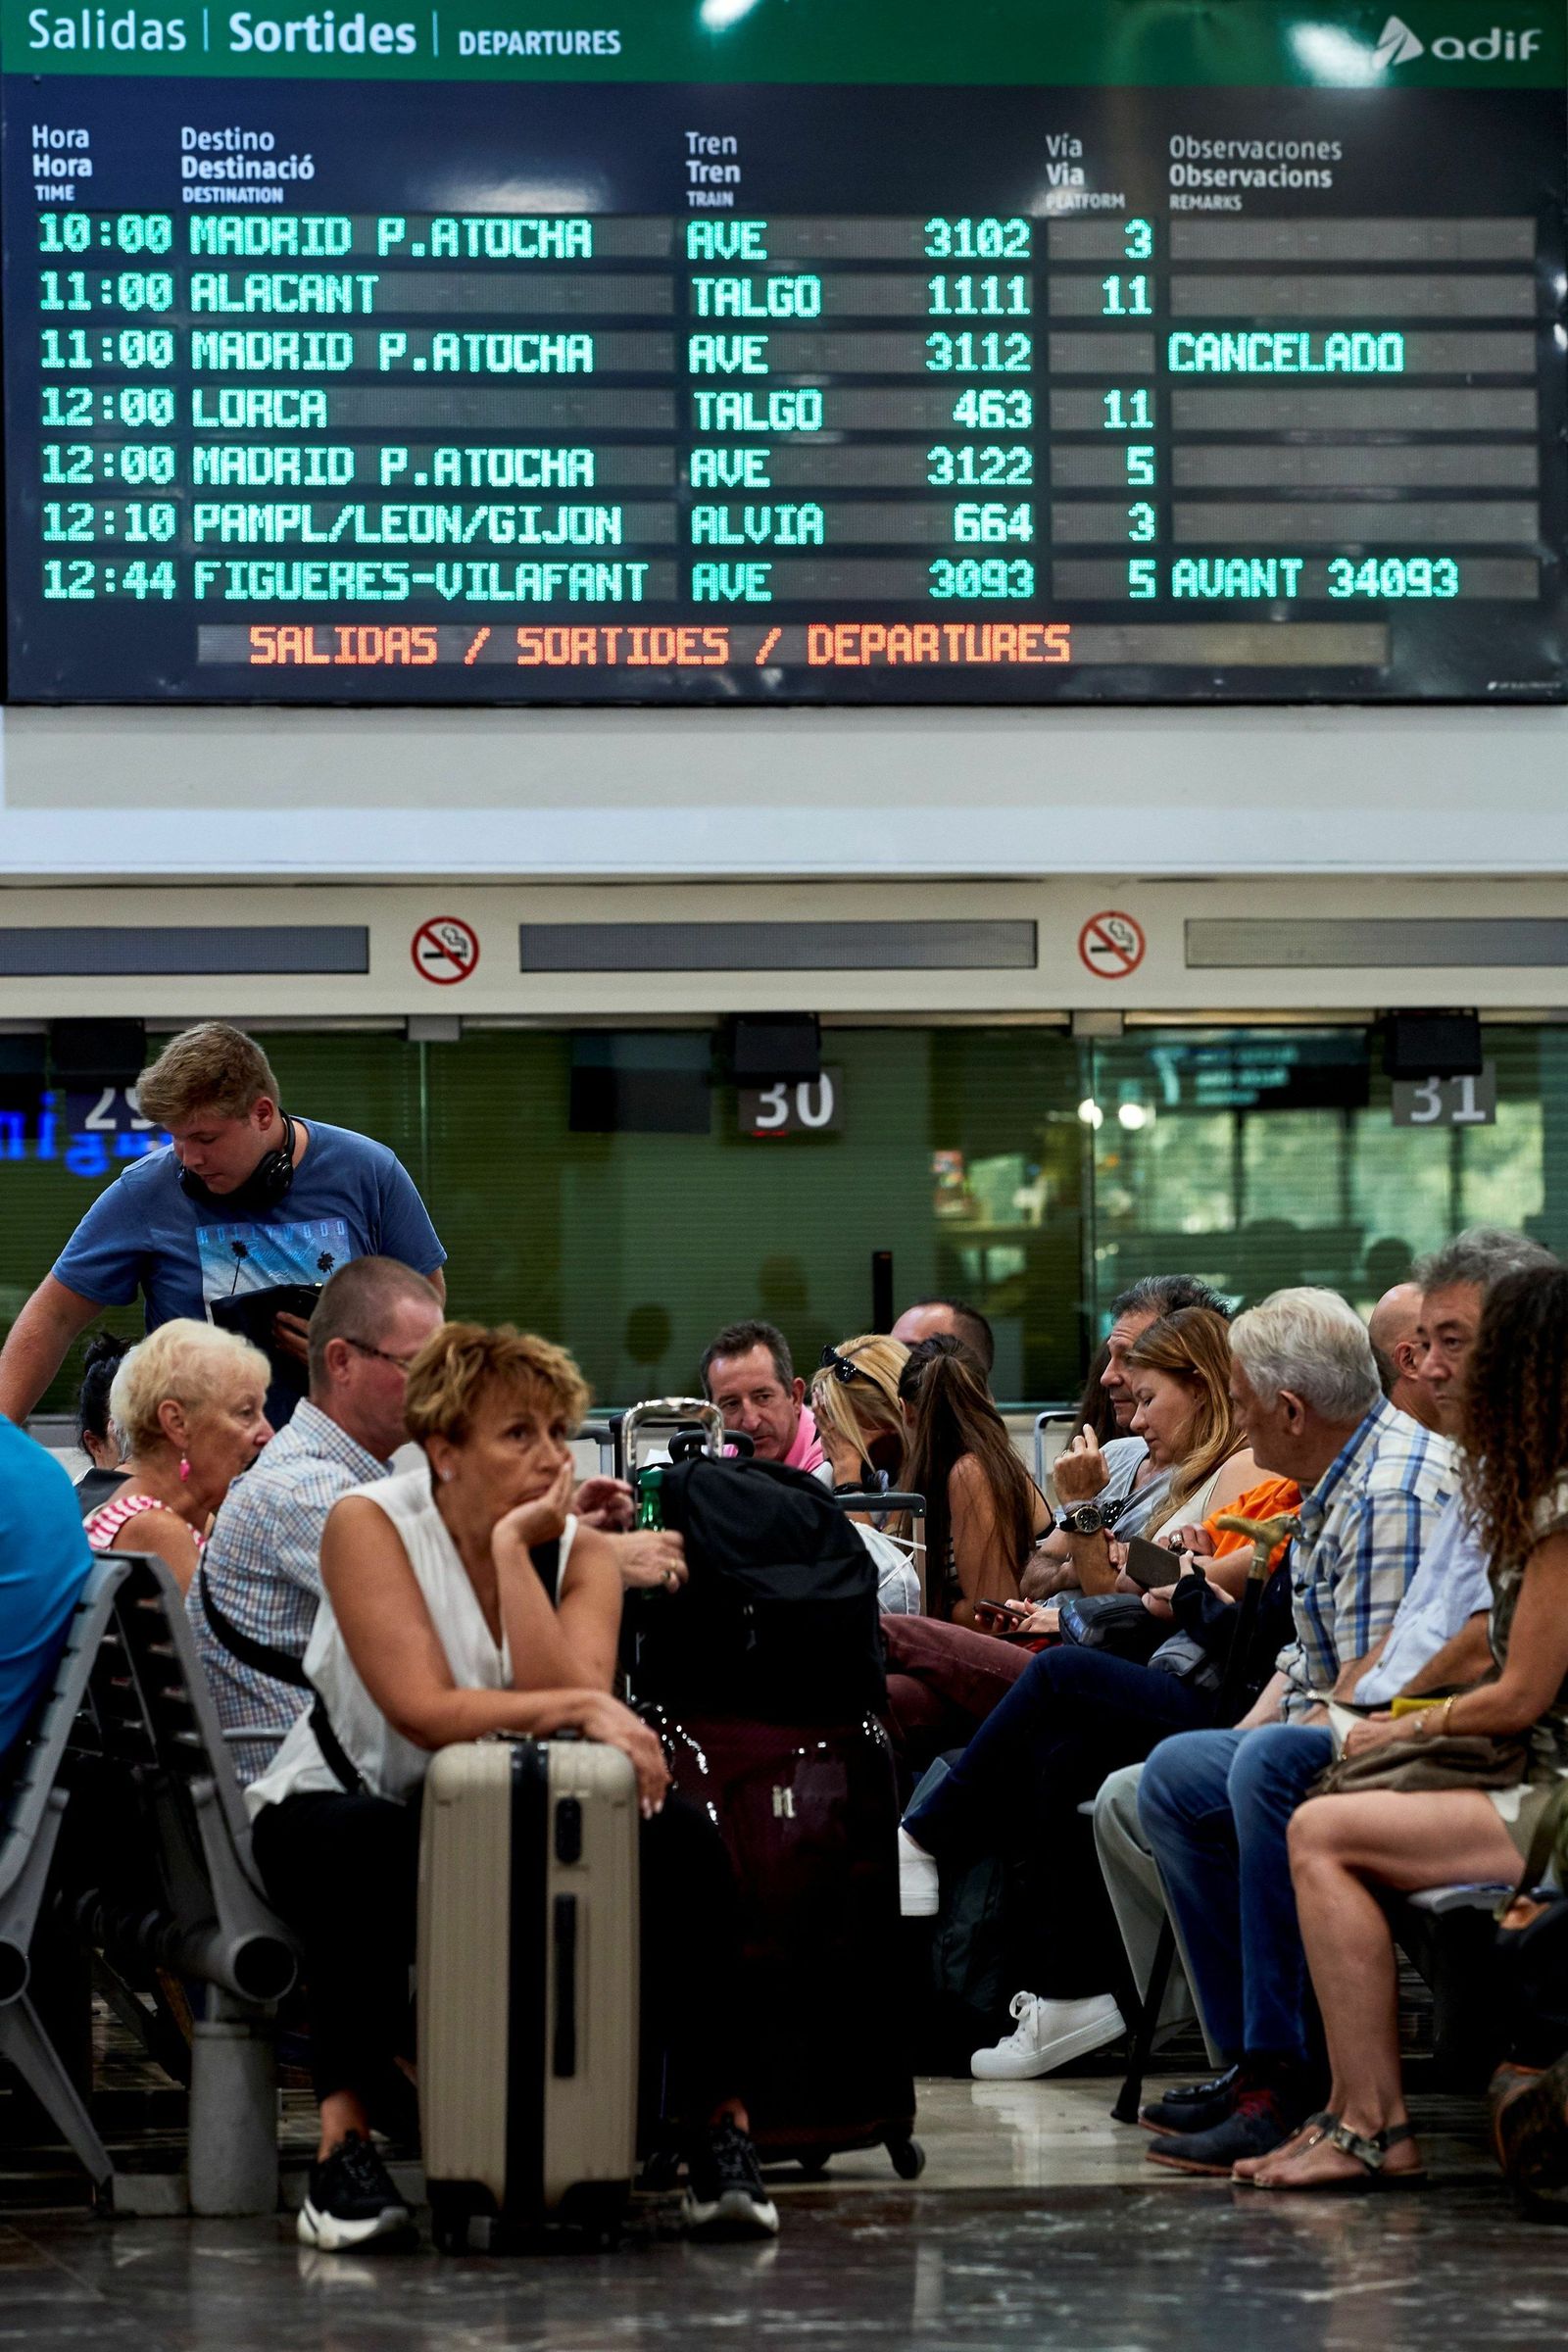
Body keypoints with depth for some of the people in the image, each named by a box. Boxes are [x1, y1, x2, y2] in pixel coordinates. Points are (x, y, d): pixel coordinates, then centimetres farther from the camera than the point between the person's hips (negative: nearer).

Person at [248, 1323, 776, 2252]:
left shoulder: (580, 1551, -1)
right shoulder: (369, 1525, -13)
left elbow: (564, 1695, -21)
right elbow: (426, 1713, -26)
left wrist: (514, 1548, -21)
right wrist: (584, 1708, -30)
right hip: (353, 1804, -4)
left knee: (685, 1840, -23)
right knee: (360, 1847, -41)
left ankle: (719, 2125, -18)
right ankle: (346, 2131, -36)